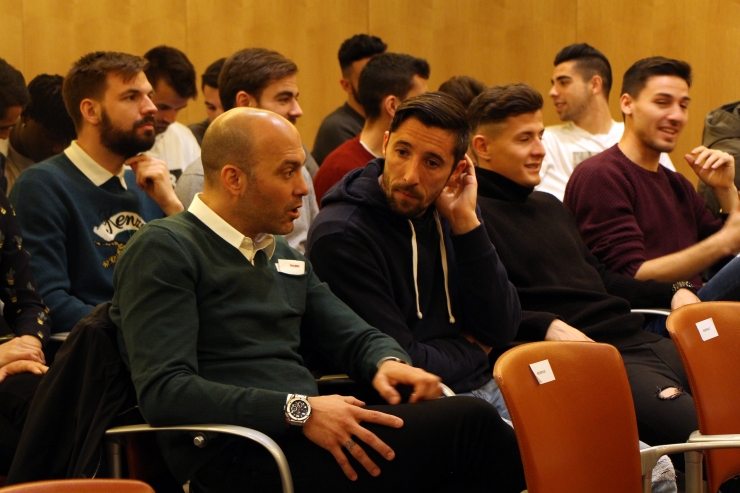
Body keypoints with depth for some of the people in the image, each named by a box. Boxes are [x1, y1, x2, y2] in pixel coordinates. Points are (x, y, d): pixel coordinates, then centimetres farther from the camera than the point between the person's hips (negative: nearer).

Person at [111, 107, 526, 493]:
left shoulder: (283, 256, 24)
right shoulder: (163, 251, -2)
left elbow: (356, 336, 29)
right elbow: (163, 391, -13)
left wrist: (388, 362, 2)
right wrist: (298, 410, -20)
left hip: (301, 436, 8)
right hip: (237, 459, -8)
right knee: (469, 424, -22)